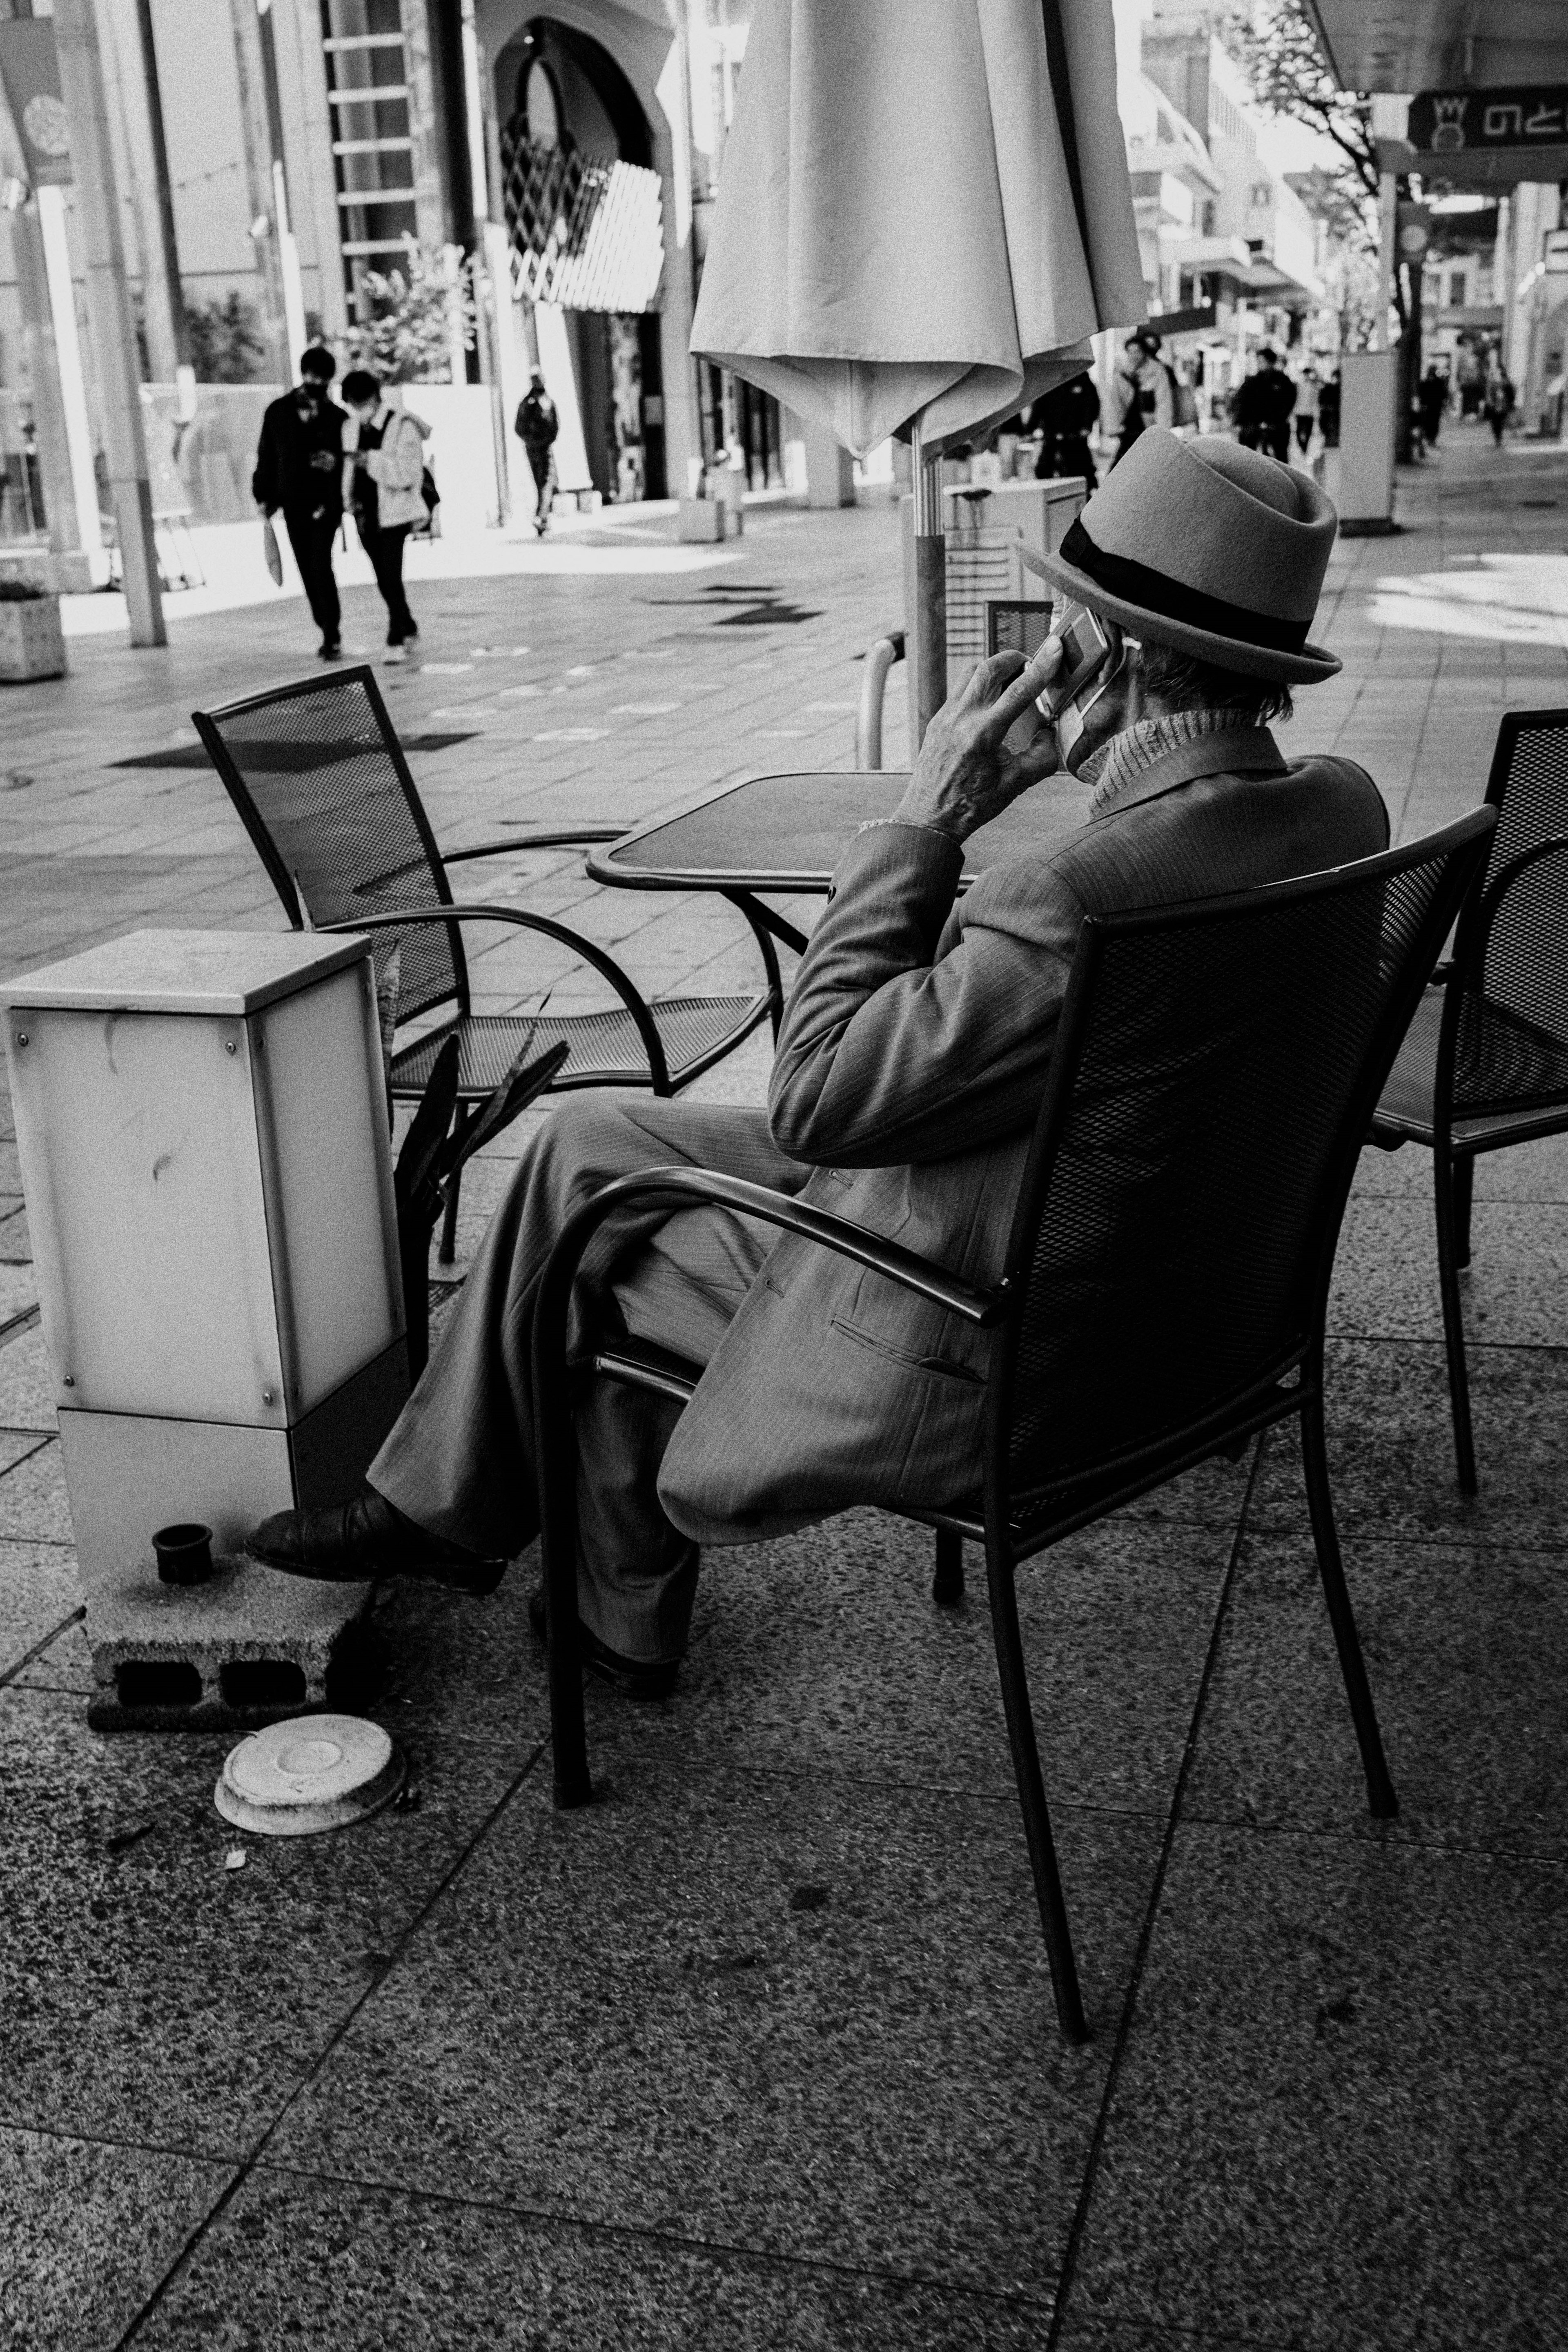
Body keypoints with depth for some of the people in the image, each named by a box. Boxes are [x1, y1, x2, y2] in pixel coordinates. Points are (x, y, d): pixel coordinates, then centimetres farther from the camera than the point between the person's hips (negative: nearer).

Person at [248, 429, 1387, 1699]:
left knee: (594, 1240, 15)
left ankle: (620, 1605, 39)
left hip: (969, 1370, -9)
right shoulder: (1340, 805, -7)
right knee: (587, 1142, 14)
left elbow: (815, 1098, -25)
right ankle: (440, 1502, 32)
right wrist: (1102, 768, -2)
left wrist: (929, 816, -20)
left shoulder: (1081, 890, -34)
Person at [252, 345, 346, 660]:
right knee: (308, 571, 8)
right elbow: (267, 456, 11)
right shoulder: (279, 411, 8)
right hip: (293, 504, 4)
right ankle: (329, 633, 21)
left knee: (321, 566, -16)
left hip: (325, 504, -3)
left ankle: (332, 634, -8)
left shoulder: (337, 418, 1)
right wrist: (264, 496, 6)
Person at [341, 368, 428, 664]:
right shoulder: (355, 426, 10)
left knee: (390, 577, -13)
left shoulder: (403, 426, -10)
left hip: (394, 512, -7)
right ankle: (408, 628, 30)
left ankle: (396, 641, -8)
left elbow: (407, 475, -17)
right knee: (384, 578, 12)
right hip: (366, 512, 7)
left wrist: (371, 461, -26)